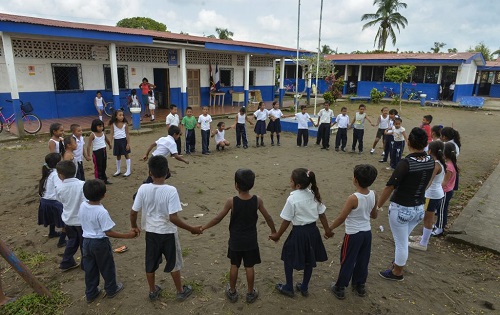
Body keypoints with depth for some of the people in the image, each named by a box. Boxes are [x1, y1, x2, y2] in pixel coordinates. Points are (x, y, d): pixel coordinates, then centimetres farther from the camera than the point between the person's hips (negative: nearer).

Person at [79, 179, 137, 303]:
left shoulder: (82, 206, -8)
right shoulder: (102, 212, -28)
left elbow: (82, 221, 7)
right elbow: (108, 232, -24)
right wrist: (127, 235, -22)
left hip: (86, 241, 6)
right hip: (100, 242, -6)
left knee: (89, 268, 20)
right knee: (107, 267, 15)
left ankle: (90, 293, 34)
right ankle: (111, 290, 34)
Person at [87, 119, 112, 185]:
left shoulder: (103, 133, 3)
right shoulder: (92, 134, -13)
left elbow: (106, 139, 25)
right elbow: (89, 145, -14)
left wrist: (110, 145, 43)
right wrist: (88, 155, -16)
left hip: (103, 151, 6)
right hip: (96, 152, -6)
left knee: (103, 166, 15)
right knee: (98, 167, 1)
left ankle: (104, 179, 27)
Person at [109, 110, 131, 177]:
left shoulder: (125, 124, -7)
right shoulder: (113, 124, -2)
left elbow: (127, 134, -6)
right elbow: (111, 133, -1)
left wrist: (128, 143, -9)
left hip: (123, 140, -3)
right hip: (116, 141, 3)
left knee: (126, 155, 5)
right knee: (118, 156, 14)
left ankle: (128, 171, 12)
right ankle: (118, 171, 28)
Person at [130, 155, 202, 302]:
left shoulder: (143, 188, -14)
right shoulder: (170, 190, -24)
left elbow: (133, 212, -7)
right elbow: (173, 218, -26)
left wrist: (134, 226, 13)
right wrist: (191, 229, -17)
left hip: (150, 232, 3)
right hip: (168, 233, -2)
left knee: (150, 263, 22)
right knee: (174, 263, 18)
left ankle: (153, 291, 41)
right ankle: (180, 291, 35)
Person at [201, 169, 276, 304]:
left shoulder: (231, 201, -19)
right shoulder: (257, 200, -15)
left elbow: (218, 218, -12)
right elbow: (268, 218, -4)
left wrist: (203, 228, 3)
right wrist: (274, 232, 13)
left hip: (235, 241, -1)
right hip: (251, 241, 1)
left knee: (234, 266, 17)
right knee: (249, 267, 15)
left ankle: (232, 292, 33)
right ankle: (250, 293, 30)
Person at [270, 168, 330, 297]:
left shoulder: (292, 199, -20)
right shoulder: (313, 195, -3)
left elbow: (286, 221, -14)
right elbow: (322, 214, 4)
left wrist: (278, 235, -1)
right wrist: (327, 229, 18)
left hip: (299, 232, -6)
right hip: (313, 230, 6)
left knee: (288, 259, 16)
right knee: (309, 260, 20)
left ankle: (288, 288, 28)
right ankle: (304, 288, 36)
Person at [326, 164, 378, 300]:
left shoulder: (353, 198, -26)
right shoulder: (374, 195, -8)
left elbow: (341, 218, -18)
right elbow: (374, 215, 7)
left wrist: (329, 229, -5)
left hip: (353, 234, -6)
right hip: (367, 233, 6)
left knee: (347, 261, 10)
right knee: (363, 261, 21)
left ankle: (340, 288, 24)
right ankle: (360, 285, 38)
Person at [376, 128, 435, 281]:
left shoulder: (406, 163, -24)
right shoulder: (431, 161, -5)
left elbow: (389, 187, -21)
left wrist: (377, 207, -11)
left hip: (401, 208, -6)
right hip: (419, 209, 6)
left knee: (401, 242, 12)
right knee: (403, 240, 26)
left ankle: (397, 273, 31)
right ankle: (398, 264, 45)